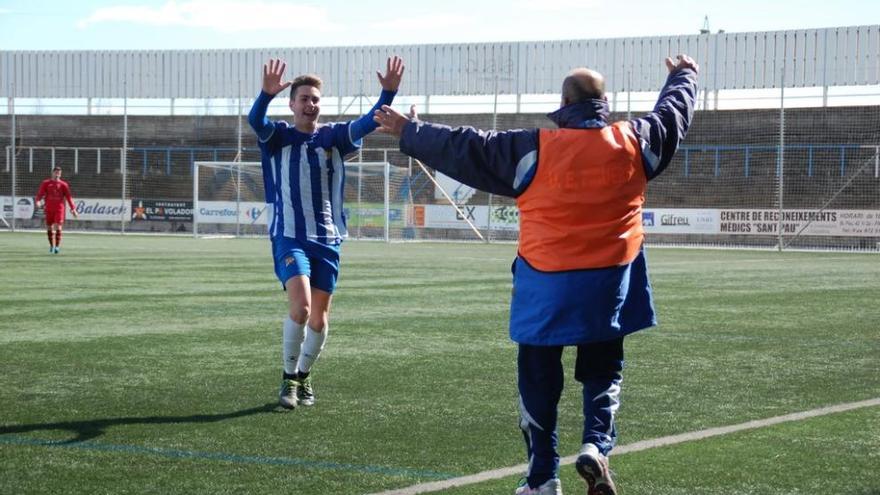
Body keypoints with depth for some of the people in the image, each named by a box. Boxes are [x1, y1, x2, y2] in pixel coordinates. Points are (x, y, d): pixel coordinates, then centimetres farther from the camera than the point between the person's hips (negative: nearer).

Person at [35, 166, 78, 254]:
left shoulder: (63, 184, 5)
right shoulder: (46, 183, 6)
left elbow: (68, 197, 5)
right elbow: (40, 194, 0)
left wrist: (73, 209, -1)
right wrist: (37, 201, -22)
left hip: (59, 209, -2)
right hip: (49, 209, 2)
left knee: (58, 227, -13)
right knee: (49, 228, 6)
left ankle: (58, 246, -11)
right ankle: (52, 246, 21)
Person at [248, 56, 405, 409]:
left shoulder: (333, 137, 4)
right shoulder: (278, 136, -1)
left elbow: (368, 123, -11)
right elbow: (256, 121, -22)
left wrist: (388, 93, -29)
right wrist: (267, 93, -43)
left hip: (327, 239, 3)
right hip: (289, 237, -3)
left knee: (319, 318, 5)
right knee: (300, 306, -20)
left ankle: (304, 376, 27)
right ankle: (289, 378, -2)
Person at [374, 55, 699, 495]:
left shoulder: (534, 150, -8)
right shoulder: (634, 143, -1)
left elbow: (465, 149, -3)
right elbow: (673, 113, 18)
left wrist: (408, 131, 9)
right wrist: (684, 76, 39)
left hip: (546, 285, -2)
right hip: (610, 283, 2)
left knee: (539, 380, 10)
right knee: (602, 372, 16)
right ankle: (597, 444, -8)